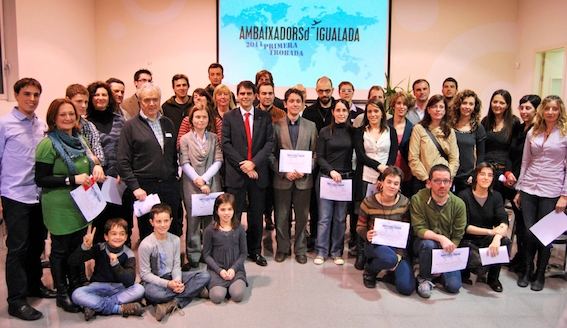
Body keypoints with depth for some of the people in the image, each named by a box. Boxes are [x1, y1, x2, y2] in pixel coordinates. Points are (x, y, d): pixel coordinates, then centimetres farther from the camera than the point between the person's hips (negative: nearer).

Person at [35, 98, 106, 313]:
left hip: (80, 205, 7)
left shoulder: (79, 141, 8)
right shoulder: (48, 144, -13)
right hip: (60, 206, -6)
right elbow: (41, 179, -16)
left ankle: (75, 288, 33)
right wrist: (72, 179, -24)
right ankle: (62, 295, 22)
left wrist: (96, 169, -2)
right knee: (61, 250, 7)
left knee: (77, 247, 16)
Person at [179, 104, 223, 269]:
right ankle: (193, 256, 12)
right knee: (193, 220, 2)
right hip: (191, 186, -1)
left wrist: (204, 179, -10)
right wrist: (198, 182, -11)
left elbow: (218, 161, 0)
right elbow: (184, 163, -3)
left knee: (211, 219, 4)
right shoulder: (185, 139, 4)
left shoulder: (214, 138, 9)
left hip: (212, 185, 2)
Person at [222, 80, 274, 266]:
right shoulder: (229, 117, 4)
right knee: (233, 215, 4)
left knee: (256, 215, 11)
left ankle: (255, 251, 24)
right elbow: (226, 144, -3)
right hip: (235, 173, -1)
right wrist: (242, 165, -13)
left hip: (258, 172, 2)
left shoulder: (265, 117, 7)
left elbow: (270, 143, -1)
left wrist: (253, 162, -13)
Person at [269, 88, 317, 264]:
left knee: (302, 216, 9)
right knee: (281, 216, 8)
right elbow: (271, 154, -1)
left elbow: (315, 154, 4)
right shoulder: (276, 126, 1)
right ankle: (282, 248, 24)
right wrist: (284, 172, -12)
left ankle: (300, 250, 23)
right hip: (282, 179, -1)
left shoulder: (311, 126, 5)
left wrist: (305, 170, -11)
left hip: (304, 179, 1)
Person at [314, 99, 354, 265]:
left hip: (346, 178, 1)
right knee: (325, 217, 0)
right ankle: (321, 251, 11)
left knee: (340, 218, 7)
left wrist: (352, 174, -4)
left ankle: (337, 251, 18)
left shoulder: (353, 132, 6)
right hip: (326, 177, -1)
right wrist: (331, 171, -12)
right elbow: (319, 157, 1)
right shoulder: (325, 132, 2)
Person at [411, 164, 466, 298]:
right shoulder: (418, 199, -16)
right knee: (428, 244, -37)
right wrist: (441, 238, -35)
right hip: (423, 245, -2)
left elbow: (458, 235, -5)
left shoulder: (458, 204, -9)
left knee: (454, 287, -12)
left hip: (448, 250, 2)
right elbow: (419, 229, -19)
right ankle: (424, 278, -8)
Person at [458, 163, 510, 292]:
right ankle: (465, 271, 8)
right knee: (478, 261, -32)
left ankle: (493, 278, 0)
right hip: (467, 241, -4)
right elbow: (464, 227, -15)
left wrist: (497, 237, -31)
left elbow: (503, 222, -10)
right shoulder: (464, 196, -8)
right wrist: (490, 231, -25)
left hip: (487, 240, 5)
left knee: (505, 242, -27)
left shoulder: (496, 196, 5)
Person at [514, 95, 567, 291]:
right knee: (528, 231, 2)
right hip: (529, 189, 3)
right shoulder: (532, 133, 9)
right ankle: (527, 270, 21)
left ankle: (540, 275, 20)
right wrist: (518, 190, 12)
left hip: (551, 192, -3)